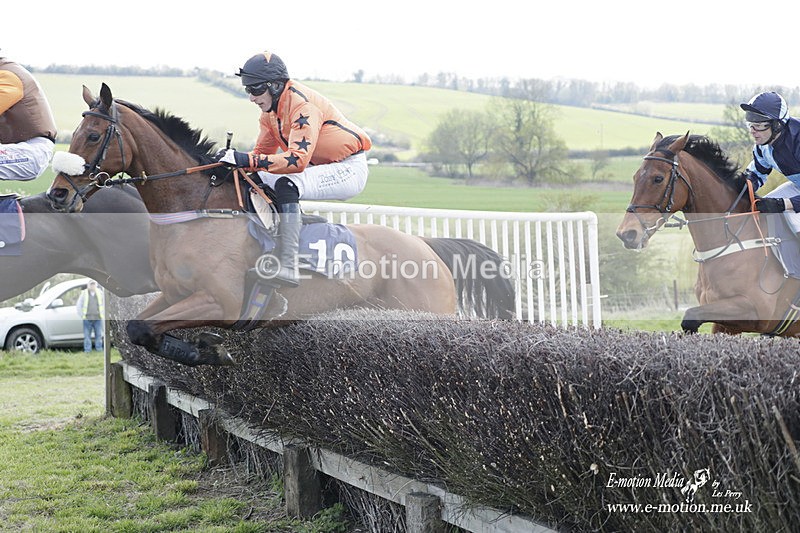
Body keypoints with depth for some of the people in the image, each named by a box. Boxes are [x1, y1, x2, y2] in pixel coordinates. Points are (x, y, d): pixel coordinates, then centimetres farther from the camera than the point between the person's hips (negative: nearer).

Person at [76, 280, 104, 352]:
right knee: (87, 335, -2)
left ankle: (99, 350, 8)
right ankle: (87, 350, 2)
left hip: (98, 318, 1)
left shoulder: (100, 293, 9)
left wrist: (103, 314, 7)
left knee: (99, 335, 2)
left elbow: (105, 304, 16)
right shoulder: (84, 294, 6)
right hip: (87, 319, -1)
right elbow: (78, 305, 9)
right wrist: (82, 315, 1)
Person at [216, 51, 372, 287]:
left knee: (286, 184, -33)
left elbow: (298, 159, -35)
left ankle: (288, 266, -38)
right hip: (319, 168, 10)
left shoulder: (302, 104, -24)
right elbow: (263, 153, 8)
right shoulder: (270, 110, 4)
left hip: (349, 170, -10)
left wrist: (247, 159, -38)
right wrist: (235, 161, -12)